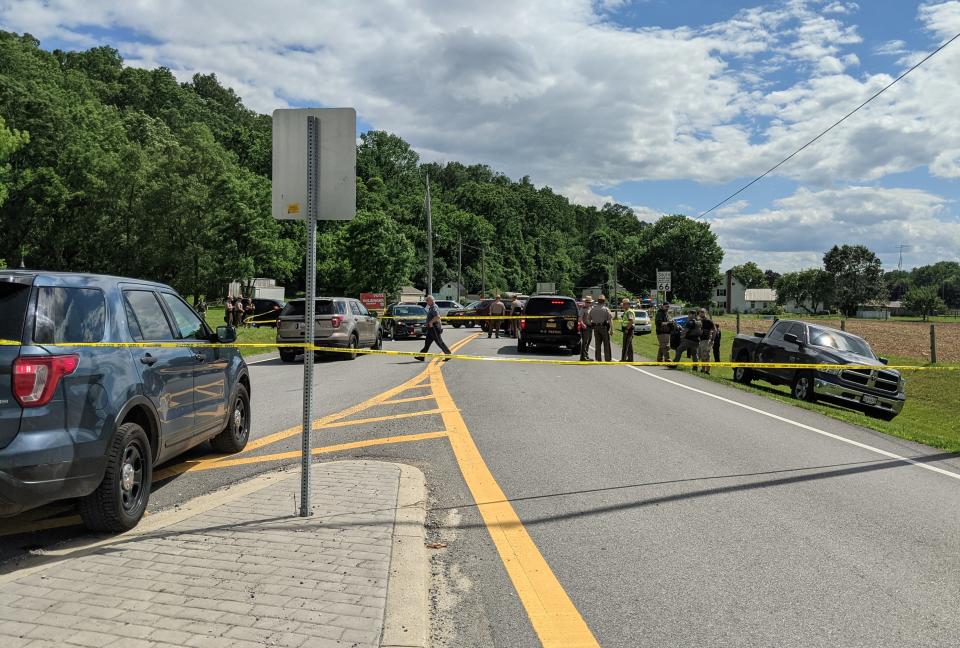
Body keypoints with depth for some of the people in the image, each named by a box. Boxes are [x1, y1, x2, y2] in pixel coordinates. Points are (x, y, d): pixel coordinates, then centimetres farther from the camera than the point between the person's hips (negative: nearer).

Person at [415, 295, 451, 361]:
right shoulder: (431, 308, 16)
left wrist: (431, 322, -23)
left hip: (434, 328, -11)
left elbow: (437, 316, -31)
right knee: (427, 343, 9)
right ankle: (421, 356, 10)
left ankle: (448, 355, 2)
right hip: (431, 328, 11)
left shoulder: (434, 308, -16)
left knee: (440, 342, -5)